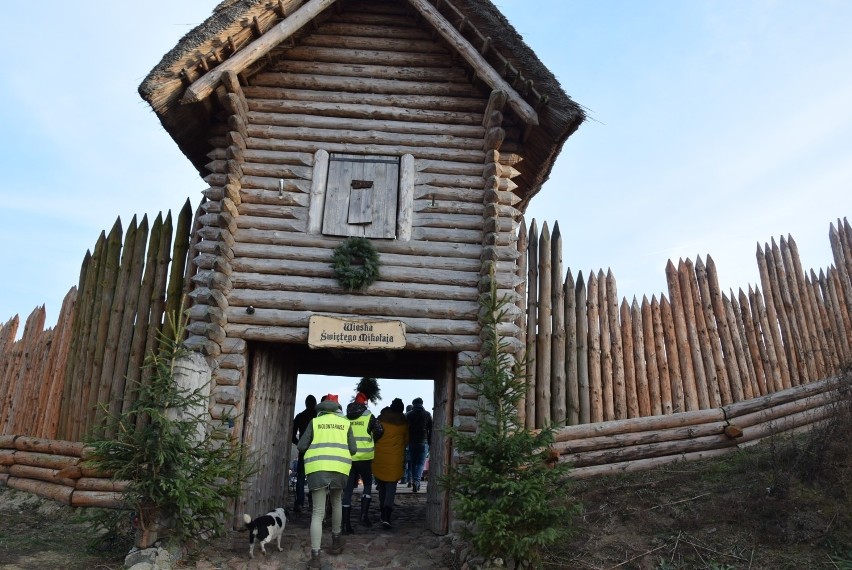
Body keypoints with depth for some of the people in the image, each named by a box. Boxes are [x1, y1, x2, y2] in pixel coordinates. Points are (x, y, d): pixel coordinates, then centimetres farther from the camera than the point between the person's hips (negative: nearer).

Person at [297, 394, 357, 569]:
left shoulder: (315, 422, 12)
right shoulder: (345, 423, 14)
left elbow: (301, 446, 10)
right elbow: (353, 449, 10)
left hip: (317, 468, -1)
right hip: (340, 467, 1)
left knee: (318, 513, -1)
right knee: (336, 502, 27)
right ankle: (336, 540, 41)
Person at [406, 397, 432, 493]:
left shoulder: (408, 415, 5)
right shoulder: (427, 415, 3)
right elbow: (431, 430, 2)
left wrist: (406, 442, 9)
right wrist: (430, 443, 7)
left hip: (412, 443, 2)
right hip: (423, 443, -1)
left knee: (413, 463, 13)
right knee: (421, 463, 1)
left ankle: (414, 482, 13)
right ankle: (416, 481, -18)